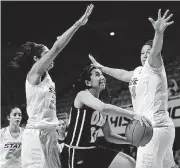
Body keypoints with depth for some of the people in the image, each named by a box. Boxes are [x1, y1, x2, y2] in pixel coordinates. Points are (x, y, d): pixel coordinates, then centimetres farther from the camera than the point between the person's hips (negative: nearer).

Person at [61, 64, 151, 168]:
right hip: (75, 153, -9)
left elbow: (109, 136, 15)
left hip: (92, 151, 9)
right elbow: (103, 108, -34)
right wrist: (133, 115, -35)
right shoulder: (83, 95, -12)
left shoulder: (102, 105, 12)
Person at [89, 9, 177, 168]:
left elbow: (155, 52, -25)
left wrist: (159, 32, -45)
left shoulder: (154, 66, -4)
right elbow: (122, 74, 38)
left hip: (156, 127, -10)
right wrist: (101, 67, 48)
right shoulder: (139, 71, 20)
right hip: (155, 127, 10)